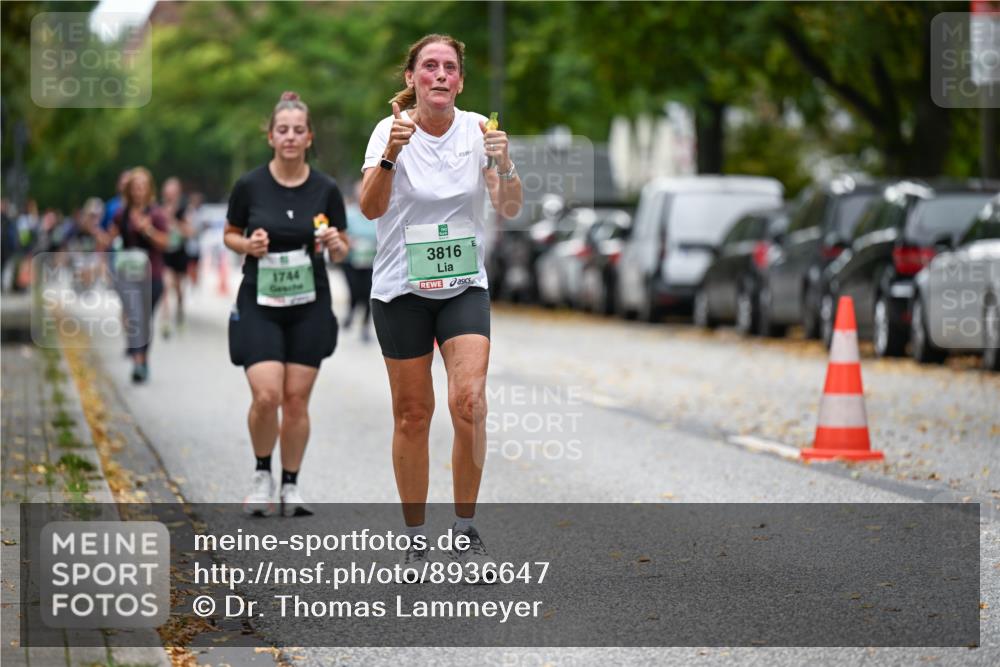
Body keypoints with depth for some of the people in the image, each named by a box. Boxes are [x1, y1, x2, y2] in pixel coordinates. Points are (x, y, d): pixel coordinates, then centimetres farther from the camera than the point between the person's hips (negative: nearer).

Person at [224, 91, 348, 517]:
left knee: (296, 399, 2)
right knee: (266, 396, -14)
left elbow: (341, 251, 7)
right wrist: (248, 245, -13)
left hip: (309, 306, 1)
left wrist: (335, 245, -16)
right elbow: (229, 234, 8)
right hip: (259, 305, -1)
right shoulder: (250, 186, -6)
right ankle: (262, 474, 11)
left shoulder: (325, 189, -3)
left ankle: (291, 487, 18)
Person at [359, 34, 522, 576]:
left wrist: (504, 164, -25)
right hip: (401, 290, -1)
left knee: (469, 403, -15)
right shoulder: (391, 129, -8)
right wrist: (391, 155, -36)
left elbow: (509, 210, -6)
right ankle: (414, 537, 15)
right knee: (412, 416, 2)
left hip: (464, 286, 1)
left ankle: (465, 527, 1)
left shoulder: (477, 129, -2)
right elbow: (370, 209, -20)